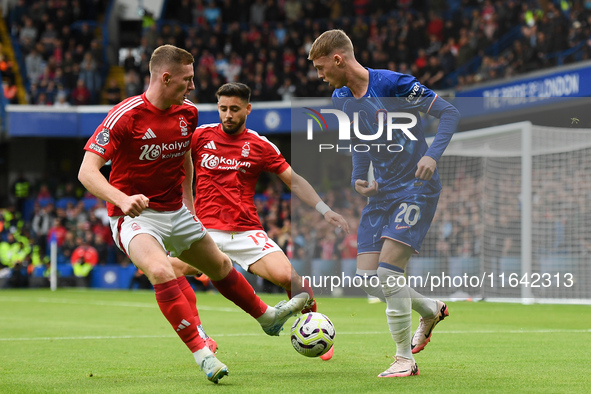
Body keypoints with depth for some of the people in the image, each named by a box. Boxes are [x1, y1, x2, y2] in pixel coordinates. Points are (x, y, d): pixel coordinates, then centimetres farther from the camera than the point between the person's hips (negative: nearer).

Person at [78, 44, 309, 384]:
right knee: (161, 271, -34)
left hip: (176, 212, 7)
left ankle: (268, 317, 47)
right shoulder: (125, 116, -23)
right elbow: (87, 171, -27)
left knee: (220, 265, 23)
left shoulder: (188, 113, -1)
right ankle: (201, 353, -30)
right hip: (135, 216, -7)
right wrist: (122, 199, -42)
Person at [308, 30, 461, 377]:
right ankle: (432, 310, 26)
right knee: (368, 278, -1)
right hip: (381, 193, 8)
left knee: (388, 271, -17)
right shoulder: (342, 99, 6)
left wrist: (432, 155, -27)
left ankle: (406, 359, -2)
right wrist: (359, 179, 5)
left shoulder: (392, 84, -17)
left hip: (417, 189, -8)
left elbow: (449, 113, -13)